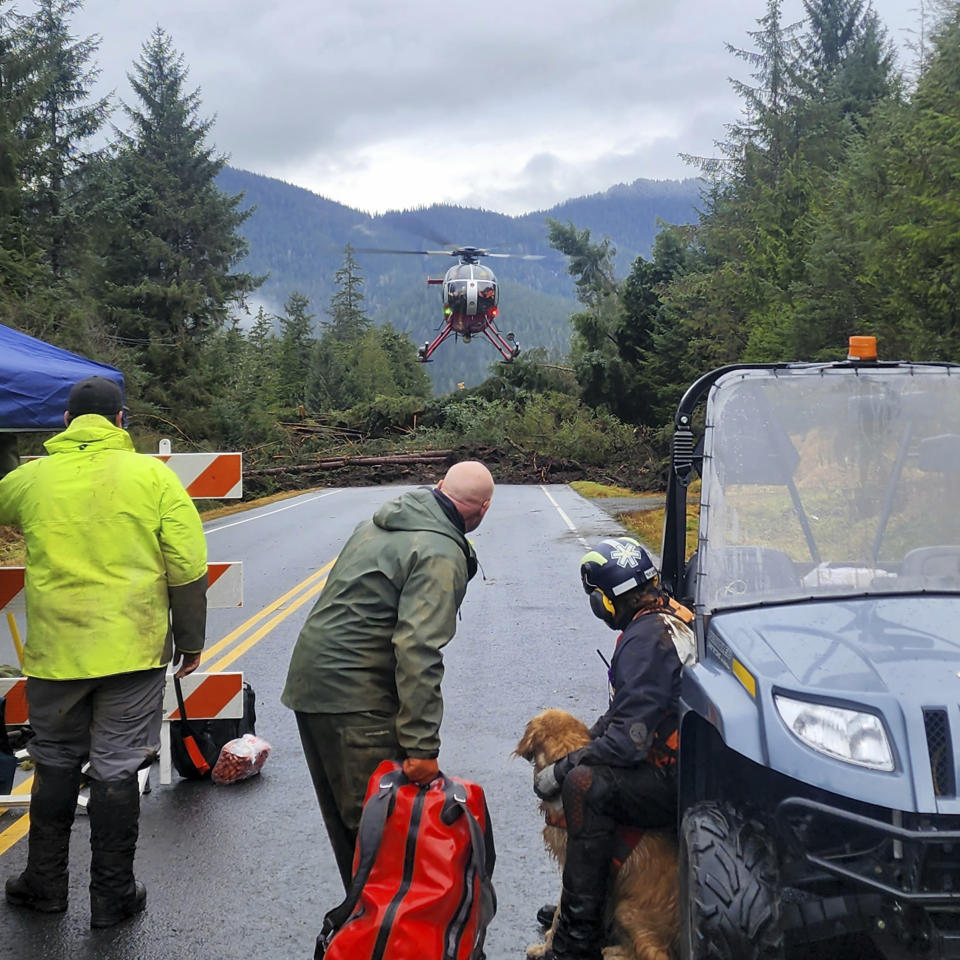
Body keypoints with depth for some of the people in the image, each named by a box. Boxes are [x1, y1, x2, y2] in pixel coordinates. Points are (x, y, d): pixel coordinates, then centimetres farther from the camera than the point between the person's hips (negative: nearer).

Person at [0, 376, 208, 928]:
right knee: (117, 771, 8)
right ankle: (113, 895, 17)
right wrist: (191, 640, 4)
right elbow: (188, 569, -7)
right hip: (133, 652, -1)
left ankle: (45, 883, 30)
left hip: (55, 652, 2)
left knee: (55, 765, 18)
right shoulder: (153, 475, -5)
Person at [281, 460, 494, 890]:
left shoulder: (377, 524, 15)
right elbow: (418, 652, -24)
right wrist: (422, 746, -24)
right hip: (355, 699, -10)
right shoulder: (442, 555, -15)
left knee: (345, 820, 18)